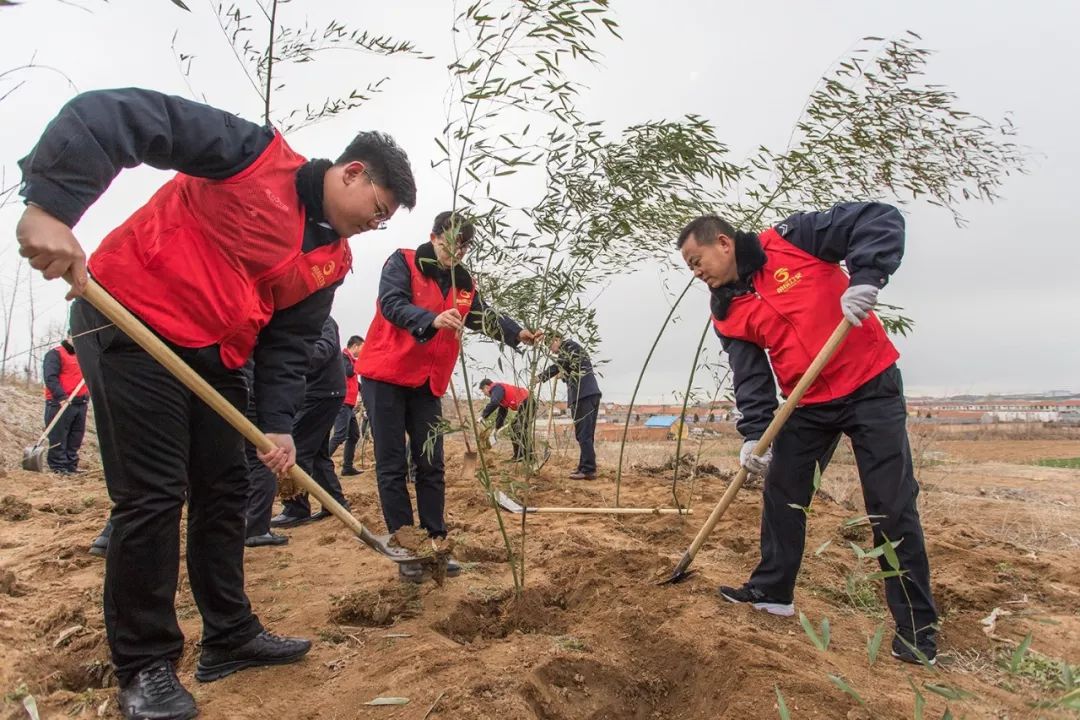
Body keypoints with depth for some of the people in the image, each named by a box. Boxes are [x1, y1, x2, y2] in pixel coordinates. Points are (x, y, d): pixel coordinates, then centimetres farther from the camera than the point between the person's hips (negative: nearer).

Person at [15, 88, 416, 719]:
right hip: (132, 328, -8)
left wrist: (278, 424, -5)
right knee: (152, 497, -7)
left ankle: (232, 637, 25)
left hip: (215, 358, 8)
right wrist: (52, 203, -32)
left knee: (225, 493, 10)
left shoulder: (332, 261, 7)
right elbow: (114, 115, -20)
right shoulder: (259, 156, -14)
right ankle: (145, 666, 10)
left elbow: (290, 346, 7)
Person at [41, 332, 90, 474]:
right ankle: (58, 467, -1)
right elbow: (50, 377, -13)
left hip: (81, 403, 7)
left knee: (76, 438, 9)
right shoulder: (55, 354, -2)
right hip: (61, 403, -7)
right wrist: (61, 396, -24)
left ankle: (71, 466, 14)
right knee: (58, 438, -5)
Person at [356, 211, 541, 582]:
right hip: (385, 377, -5)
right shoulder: (403, 263, -6)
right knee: (392, 466, -1)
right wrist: (433, 320, -41)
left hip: (427, 384, 5)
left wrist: (517, 333, -21)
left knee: (431, 466, 6)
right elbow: (392, 304, -22)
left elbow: (486, 316, 0)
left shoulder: (463, 283, 11)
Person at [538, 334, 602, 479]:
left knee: (583, 434, -10)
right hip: (590, 393, 10)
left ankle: (589, 470, -12)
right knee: (586, 434, 11)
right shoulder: (575, 348, 28)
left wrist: (539, 378, 1)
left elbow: (557, 366, -6)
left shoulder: (568, 344, 2)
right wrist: (563, 375, 32)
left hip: (583, 394, -10)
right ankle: (585, 467, 14)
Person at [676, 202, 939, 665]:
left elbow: (881, 219, -14)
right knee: (782, 496, 10)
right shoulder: (728, 315, 2)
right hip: (806, 404, 6)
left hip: (870, 386, -5)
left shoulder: (791, 239, -11)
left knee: (892, 506, -2)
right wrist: (753, 434, -18)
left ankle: (916, 623, 11)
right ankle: (772, 591, 27)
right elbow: (750, 378, -5)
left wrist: (865, 277, -30)